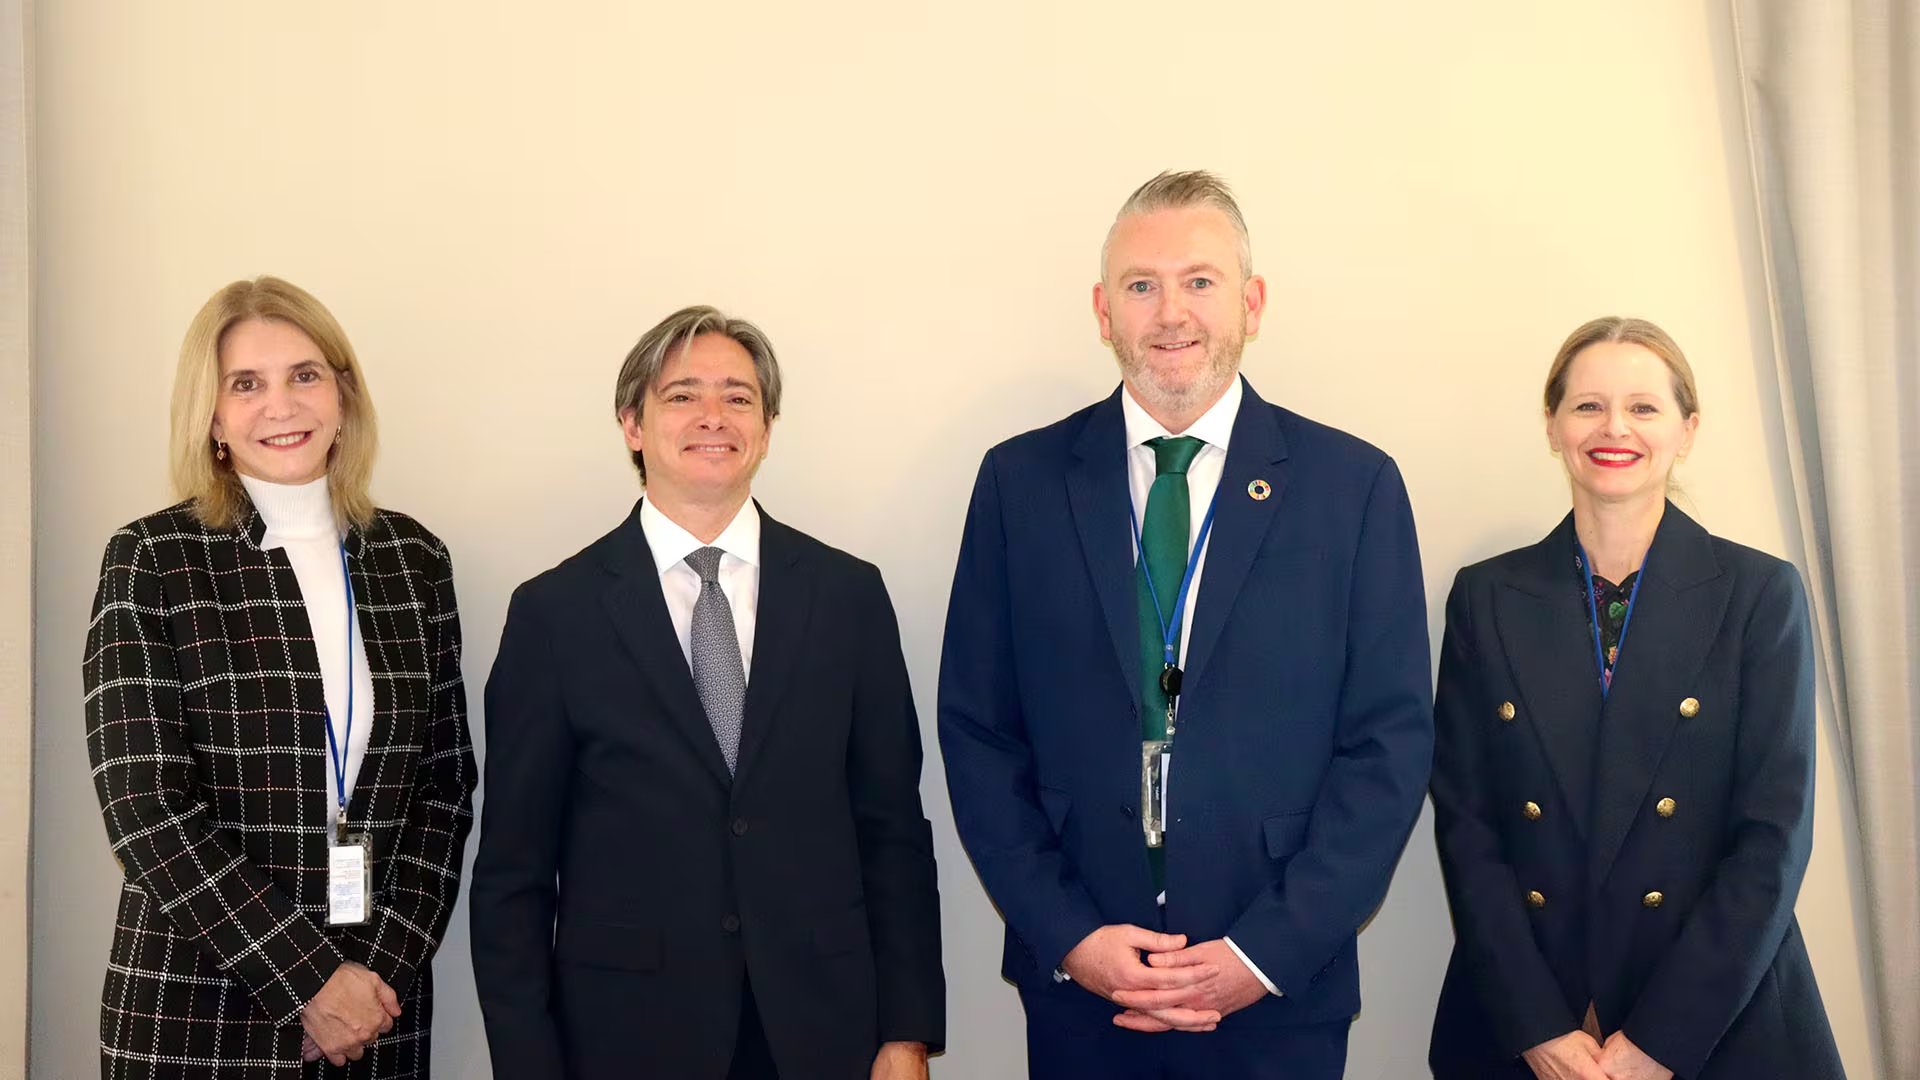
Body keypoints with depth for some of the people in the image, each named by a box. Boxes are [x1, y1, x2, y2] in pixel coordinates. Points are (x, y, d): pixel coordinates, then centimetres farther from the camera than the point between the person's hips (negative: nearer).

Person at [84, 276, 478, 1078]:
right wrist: (309, 979, -12)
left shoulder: (415, 558, 4)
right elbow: (146, 807, -10)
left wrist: (382, 965, -6)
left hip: (380, 1004, 3)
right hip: (195, 1011, -3)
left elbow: (446, 785, 5)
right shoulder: (151, 560, -5)